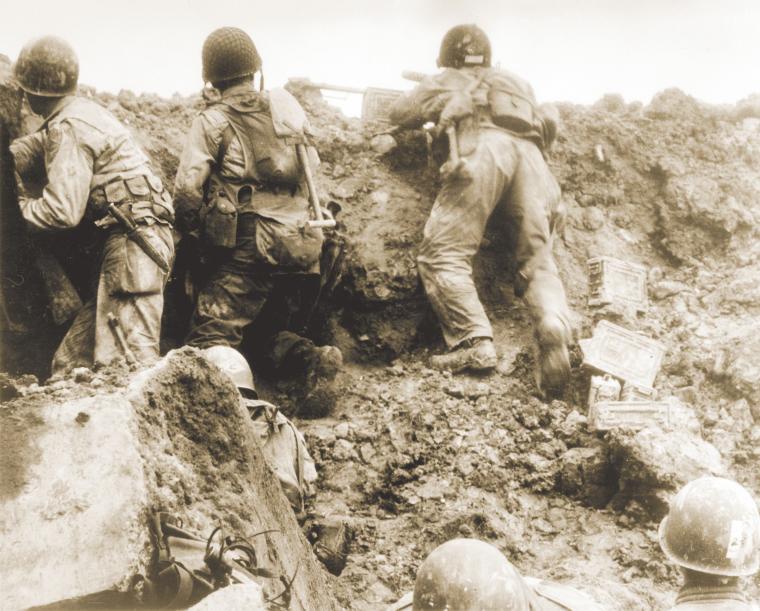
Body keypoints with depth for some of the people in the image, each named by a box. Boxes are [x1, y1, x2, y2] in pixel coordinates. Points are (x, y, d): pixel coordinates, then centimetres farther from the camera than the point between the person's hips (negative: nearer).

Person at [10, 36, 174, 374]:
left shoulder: (69, 128, -14)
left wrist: (20, 205, -4)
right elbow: (28, 151, 28)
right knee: (72, 357, 14)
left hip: (133, 241, -10)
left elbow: (63, 211, -20)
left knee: (128, 359, -14)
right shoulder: (81, 111, 15)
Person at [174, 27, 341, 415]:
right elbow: (313, 165, 20)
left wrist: (194, 234, 4)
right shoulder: (285, 104, 11)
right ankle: (310, 359, -10)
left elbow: (187, 188, -10)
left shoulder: (212, 121, -3)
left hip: (248, 246, -5)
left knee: (210, 336, -3)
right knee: (277, 329, 19)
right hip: (301, 244, 5)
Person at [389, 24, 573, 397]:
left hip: (483, 149, -4)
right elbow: (548, 122, 36)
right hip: (530, 156, 4)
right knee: (537, 261, 4)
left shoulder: (443, 82, 32)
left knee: (443, 255, -7)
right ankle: (554, 327, -26)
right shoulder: (516, 83, 41)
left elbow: (400, 114, 36)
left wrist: (432, 110, 54)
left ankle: (475, 343, -25)